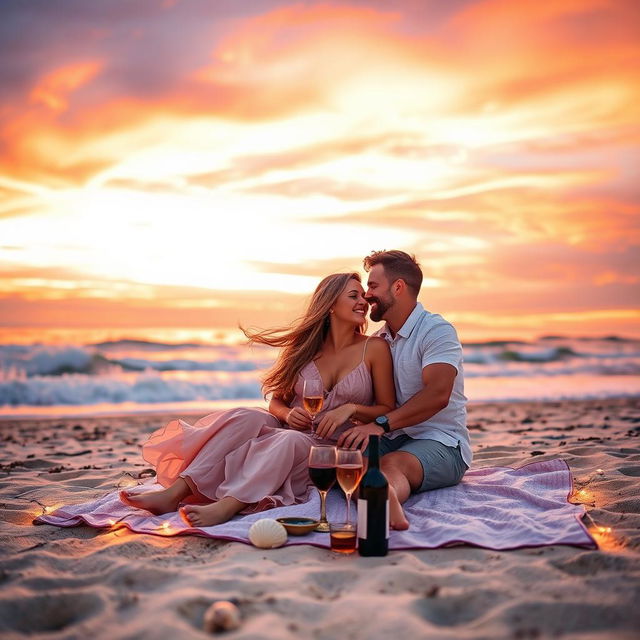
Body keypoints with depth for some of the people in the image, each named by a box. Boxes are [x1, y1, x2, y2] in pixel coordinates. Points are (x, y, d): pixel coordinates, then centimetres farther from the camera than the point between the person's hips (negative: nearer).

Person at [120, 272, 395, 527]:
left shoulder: (375, 349, 0)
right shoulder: (304, 347, 8)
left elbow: (387, 410, 2)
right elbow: (276, 401, 12)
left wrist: (350, 408, -16)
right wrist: (288, 413, -11)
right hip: (291, 430, 3)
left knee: (289, 440, -36)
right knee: (247, 417, -28)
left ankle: (223, 508, -53)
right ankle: (174, 493, -36)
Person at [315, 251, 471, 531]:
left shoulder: (437, 330, -7)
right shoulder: (379, 339, 18)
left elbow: (437, 394, -23)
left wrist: (381, 424, -32)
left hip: (440, 441, -7)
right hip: (391, 440, 7)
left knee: (392, 463, -40)